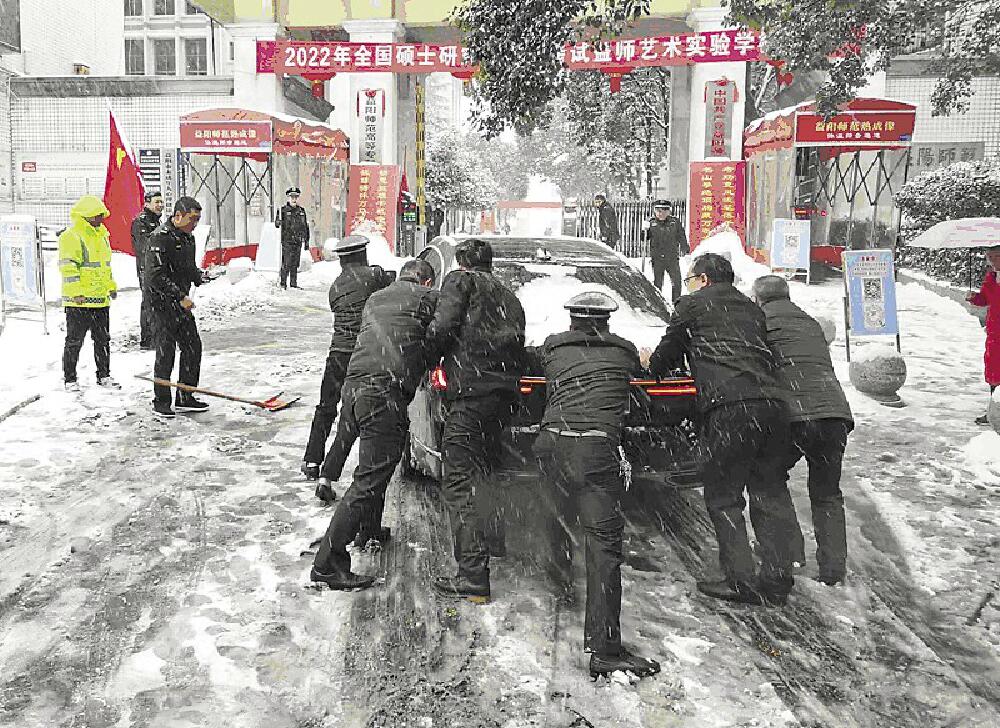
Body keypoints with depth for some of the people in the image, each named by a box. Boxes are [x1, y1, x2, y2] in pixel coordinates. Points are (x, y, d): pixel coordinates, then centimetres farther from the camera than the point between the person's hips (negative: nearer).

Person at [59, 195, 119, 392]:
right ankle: (69, 379, 11)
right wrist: (76, 292, -22)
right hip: (79, 301, -8)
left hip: (101, 299, 8)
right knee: (74, 341, 1)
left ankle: (104, 375, 24)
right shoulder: (71, 236, -13)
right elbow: (68, 267, -18)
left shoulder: (102, 234, 15)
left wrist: (111, 285, 23)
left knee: (103, 339, 14)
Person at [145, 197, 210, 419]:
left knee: (193, 347, 9)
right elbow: (156, 276, -22)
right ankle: (161, 403, 7)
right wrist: (180, 297, -23)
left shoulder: (188, 237, 12)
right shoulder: (160, 237, -17)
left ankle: (185, 398, 19)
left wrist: (199, 276, 0)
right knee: (166, 352, -4)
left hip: (182, 302, 9)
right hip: (163, 302, -9)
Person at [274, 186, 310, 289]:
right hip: (286, 241, -4)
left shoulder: (301, 211, 13)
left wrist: (306, 241, 14)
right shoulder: (283, 209, -1)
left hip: (298, 241, 4)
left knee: (295, 264, 8)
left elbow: (305, 227, 17)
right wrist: (278, 222, -27)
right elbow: (276, 224, -2)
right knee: (286, 263, -9)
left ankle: (293, 283, 14)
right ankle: (283, 282, -1)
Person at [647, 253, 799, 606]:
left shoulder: (692, 304, 10)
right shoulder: (751, 308, 26)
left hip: (728, 409, -6)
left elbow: (668, 353, 16)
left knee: (723, 497, 3)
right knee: (771, 494, 12)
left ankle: (740, 580, 2)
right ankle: (776, 580, 14)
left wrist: (650, 364, 40)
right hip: (772, 405, 6)